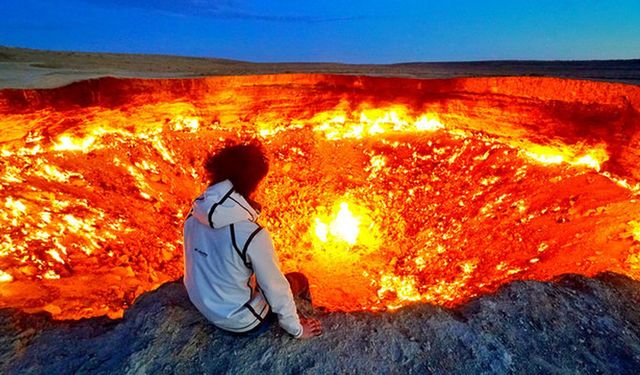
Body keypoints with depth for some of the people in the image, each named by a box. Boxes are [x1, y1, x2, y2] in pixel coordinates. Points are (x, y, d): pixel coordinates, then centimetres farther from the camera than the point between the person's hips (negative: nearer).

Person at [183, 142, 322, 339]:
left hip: (202, 305, 6)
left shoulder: (195, 212, -15)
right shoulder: (252, 235, -36)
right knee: (299, 280, 14)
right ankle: (308, 317, 41)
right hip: (241, 322, -6)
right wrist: (297, 330, -4)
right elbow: (276, 291, -23)